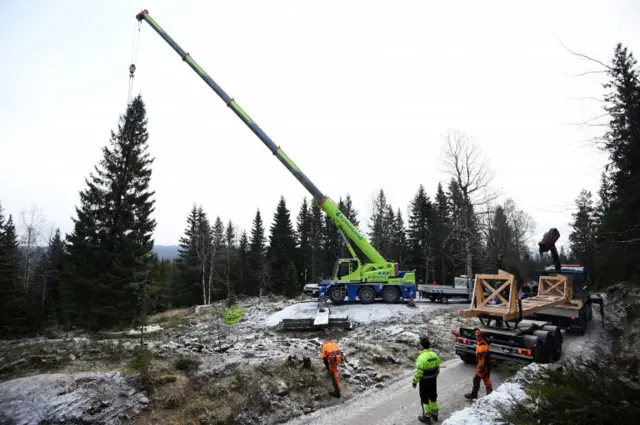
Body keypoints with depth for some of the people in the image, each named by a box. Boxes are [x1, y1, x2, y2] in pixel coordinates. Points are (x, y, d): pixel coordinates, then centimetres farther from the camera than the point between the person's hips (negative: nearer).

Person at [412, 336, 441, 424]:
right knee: (433, 397, 22)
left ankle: (426, 417, 18)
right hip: (433, 380, 7)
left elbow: (418, 372, -23)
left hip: (424, 381, -7)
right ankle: (434, 414, 36)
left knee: (425, 399, 8)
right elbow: (437, 369, 7)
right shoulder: (434, 355, -3)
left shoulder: (422, 357, -26)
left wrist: (415, 381, -10)